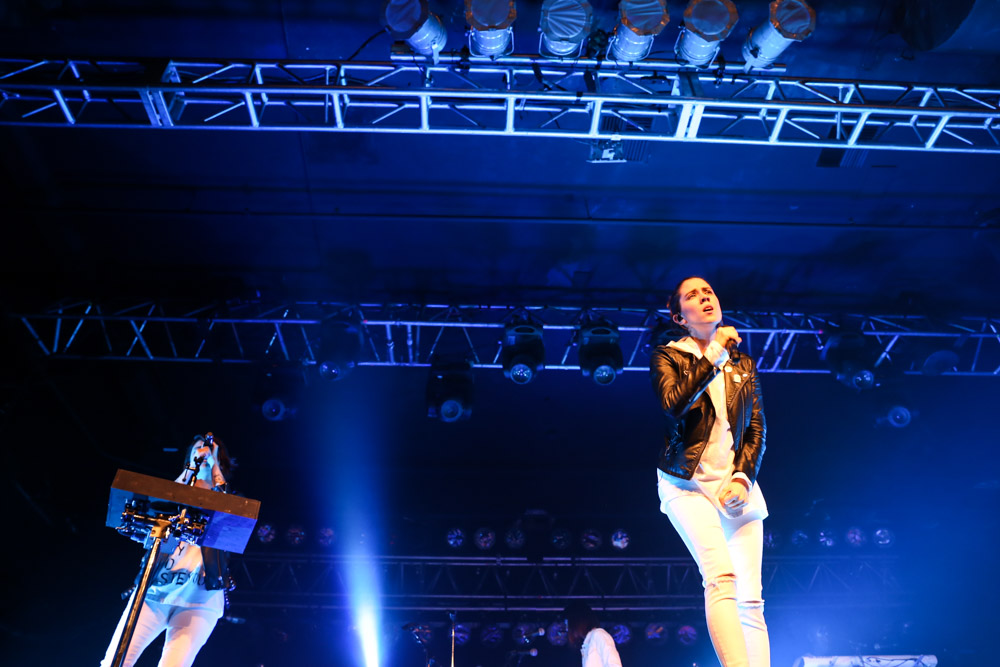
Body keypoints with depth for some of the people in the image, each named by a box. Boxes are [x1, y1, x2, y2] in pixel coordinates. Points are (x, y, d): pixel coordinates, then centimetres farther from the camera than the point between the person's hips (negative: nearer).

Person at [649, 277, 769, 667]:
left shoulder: (743, 365, 17)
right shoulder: (667, 356, 5)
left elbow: (757, 430, 13)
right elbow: (674, 405, -15)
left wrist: (743, 478, -4)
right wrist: (715, 353, -10)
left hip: (736, 484, 4)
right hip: (689, 483, -4)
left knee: (751, 599, -2)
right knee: (722, 577, -23)